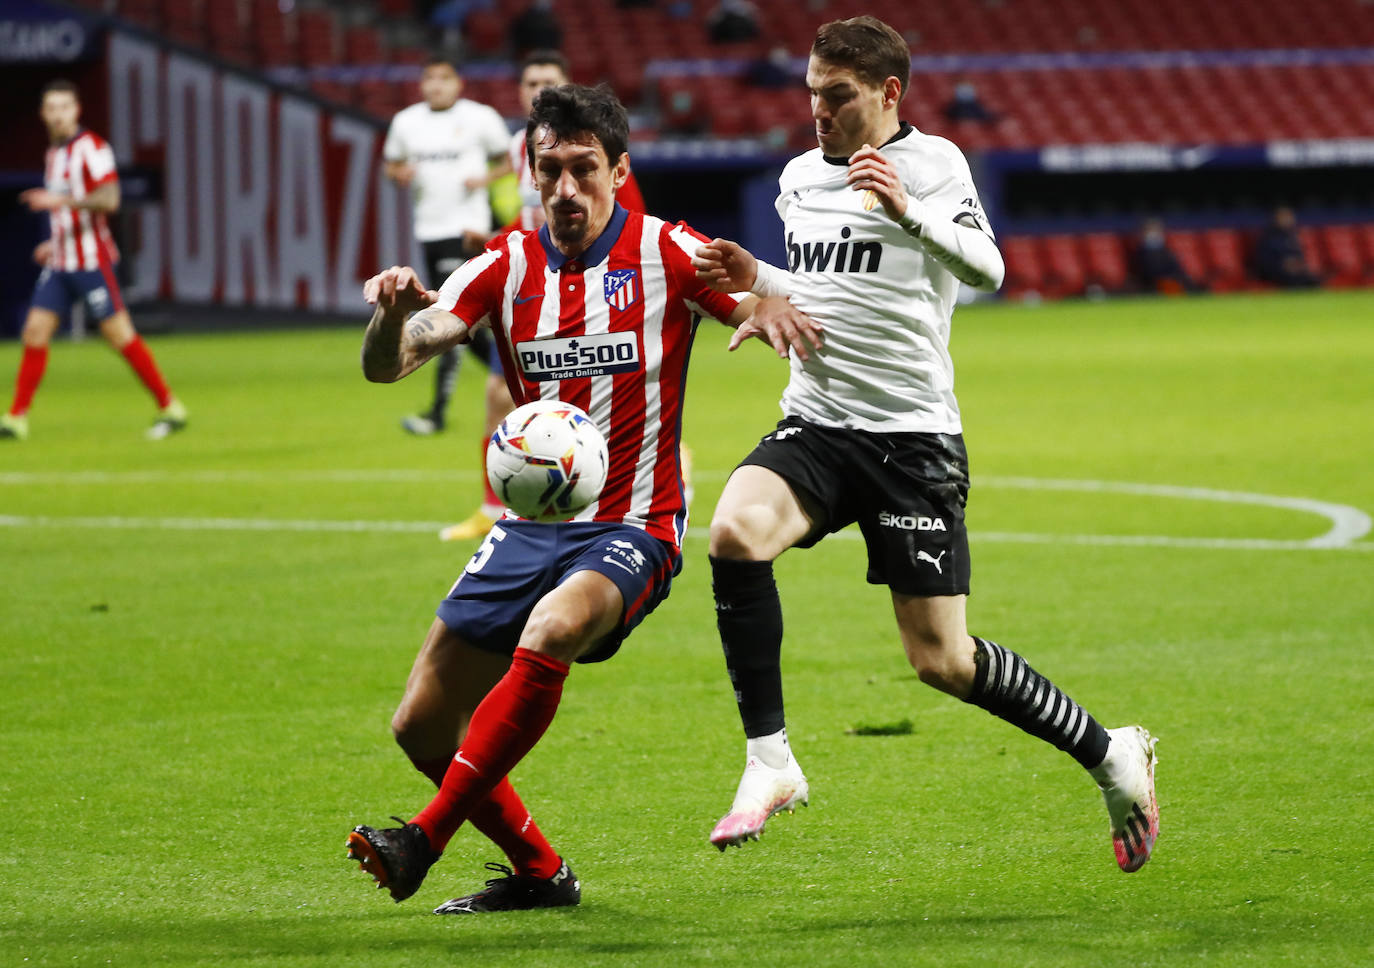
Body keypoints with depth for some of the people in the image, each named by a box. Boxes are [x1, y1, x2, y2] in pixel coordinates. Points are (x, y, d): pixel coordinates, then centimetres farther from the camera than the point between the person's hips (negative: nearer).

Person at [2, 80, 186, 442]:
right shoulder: (55, 153, 15)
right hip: (59, 263, 8)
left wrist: (61, 200, -30)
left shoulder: (91, 147, -11)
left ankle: (170, 408, 3)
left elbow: (108, 200, -22)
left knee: (120, 336, -6)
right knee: (35, 332, 0)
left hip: (91, 260, -8)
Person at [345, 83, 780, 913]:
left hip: (630, 528, -5)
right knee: (422, 726, 3)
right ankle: (538, 872, 22)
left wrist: (764, 303, -35)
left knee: (546, 636, -36)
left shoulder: (667, 254, -6)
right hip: (530, 526, 5)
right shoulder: (507, 267, 3)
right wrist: (393, 312, -29)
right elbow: (388, 365, -6)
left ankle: (427, 838, -28)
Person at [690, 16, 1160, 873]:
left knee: (943, 661, -6)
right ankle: (770, 762, -19)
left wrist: (908, 211, -38)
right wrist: (757, 281, 8)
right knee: (735, 531, -27)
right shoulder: (799, 179, 13)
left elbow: (986, 268, -22)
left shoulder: (931, 162, -6)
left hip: (913, 435, -5)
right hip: (815, 425, 5)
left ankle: (1112, 755, 18)